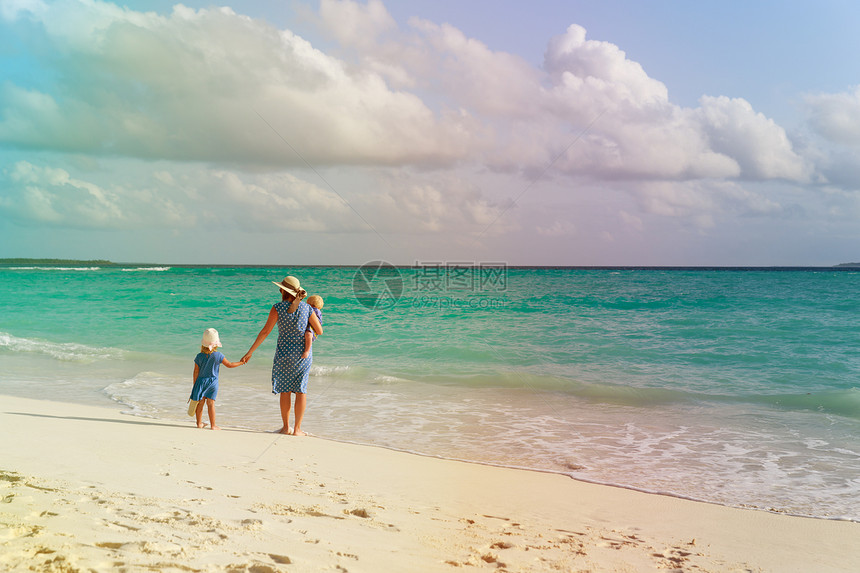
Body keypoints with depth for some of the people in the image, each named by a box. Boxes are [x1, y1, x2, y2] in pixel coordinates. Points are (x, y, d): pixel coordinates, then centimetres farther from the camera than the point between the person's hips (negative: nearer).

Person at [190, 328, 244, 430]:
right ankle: (213, 425, 4)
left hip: (201, 382, 2)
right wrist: (241, 362, 11)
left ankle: (199, 423, 20)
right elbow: (229, 365, -3)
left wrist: (195, 385, 8)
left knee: (200, 403, 11)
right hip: (213, 383, -2)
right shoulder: (218, 355, -10)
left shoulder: (199, 356, -5)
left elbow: (196, 372, -1)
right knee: (211, 403, 1)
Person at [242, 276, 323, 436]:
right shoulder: (307, 308, -4)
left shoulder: (278, 308, -10)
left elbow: (265, 331, -10)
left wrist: (250, 351, -5)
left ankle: (286, 427, 19)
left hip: (285, 353, -1)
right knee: (301, 390, 6)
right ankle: (297, 429, 8)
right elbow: (320, 331, 1)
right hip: (304, 353, 1)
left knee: (285, 389, 12)